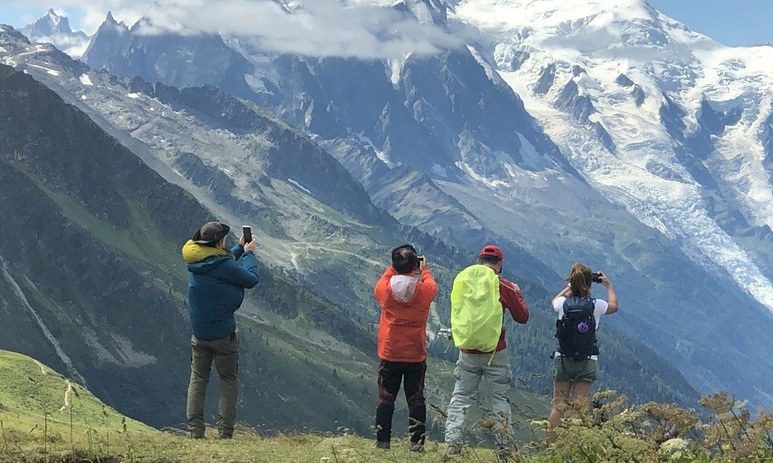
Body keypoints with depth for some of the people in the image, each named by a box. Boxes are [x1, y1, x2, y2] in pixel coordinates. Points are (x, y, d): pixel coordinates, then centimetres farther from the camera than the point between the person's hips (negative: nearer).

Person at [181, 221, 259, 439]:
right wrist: (249, 253, 3)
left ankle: (195, 430, 7)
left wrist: (240, 249, 21)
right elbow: (251, 279, -10)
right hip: (224, 333, -6)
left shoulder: (195, 261, 0)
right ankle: (225, 432, 4)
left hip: (199, 333, 6)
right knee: (228, 380, 7)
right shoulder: (221, 264, -21)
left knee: (198, 378, 12)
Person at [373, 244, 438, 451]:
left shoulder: (384, 289, -11)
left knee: (385, 399, 7)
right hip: (416, 355, 0)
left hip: (389, 355, 0)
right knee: (416, 400, 7)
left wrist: (392, 269, 24)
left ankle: (382, 442, 6)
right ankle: (417, 442, 6)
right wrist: (425, 270, 30)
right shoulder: (424, 290, -11)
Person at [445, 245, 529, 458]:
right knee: (500, 400, 9)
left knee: (460, 398, 9)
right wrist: (517, 294, 14)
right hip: (495, 353, -1)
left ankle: (452, 444, 0)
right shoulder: (504, 287, -8)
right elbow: (522, 317, 0)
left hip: (468, 352, 1)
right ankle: (504, 448, 9)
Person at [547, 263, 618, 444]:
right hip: (587, 361, -1)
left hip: (562, 360, 1)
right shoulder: (596, 305, -7)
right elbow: (613, 306, 18)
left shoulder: (563, 304, -6)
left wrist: (570, 287, 24)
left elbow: (555, 301, 22)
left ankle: (551, 445, 5)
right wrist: (609, 285, 29)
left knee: (558, 405, 7)